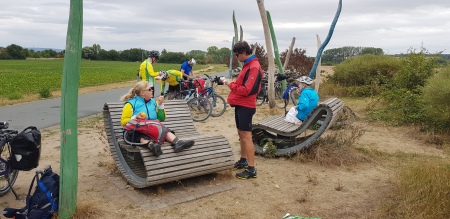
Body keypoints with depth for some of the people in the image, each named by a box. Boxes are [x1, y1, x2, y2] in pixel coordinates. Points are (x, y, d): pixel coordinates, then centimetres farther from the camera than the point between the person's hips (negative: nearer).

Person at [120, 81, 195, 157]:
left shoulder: (153, 101, 17)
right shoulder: (131, 104, 2)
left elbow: (161, 119, 21)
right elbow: (123, 122, -2)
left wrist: (160, 105, 7)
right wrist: (135, 118, -19)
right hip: (137, 130, -4)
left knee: (164, 129, -26)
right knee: (141, 135, -39)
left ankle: (177, 143, -51)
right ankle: (151, 144, -70)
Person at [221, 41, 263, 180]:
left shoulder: (253, 67, -18)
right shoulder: (248, 65, 15)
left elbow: (246, 90, -23)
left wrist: (231, 84, -13)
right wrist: (231, 82, 4)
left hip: (245, 106, -10)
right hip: (240, 104, 10)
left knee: (246, 136, -8)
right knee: (241, 134, 17)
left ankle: (251, 169, -4)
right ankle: (243, 160, 31)